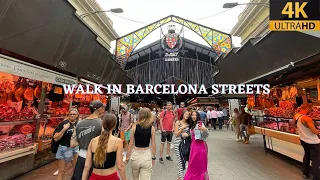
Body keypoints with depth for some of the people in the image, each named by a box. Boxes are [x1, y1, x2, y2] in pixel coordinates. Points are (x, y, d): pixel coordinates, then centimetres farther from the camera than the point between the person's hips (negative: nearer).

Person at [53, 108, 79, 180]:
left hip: (75, 148, 4)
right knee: (62, 171, 11)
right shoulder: (63, 123, -15)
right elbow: (55, 138, -16)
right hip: (64, 148, -4)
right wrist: (64, 129, -26)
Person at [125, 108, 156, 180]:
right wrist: (153, 157, 10)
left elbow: (131, 144, -7)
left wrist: (127, 157, 5)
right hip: (147, 155, 0)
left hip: (135, 154, 1)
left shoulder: (135, 126, -11)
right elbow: (153, 145, -4)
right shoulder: (152, 128, -9)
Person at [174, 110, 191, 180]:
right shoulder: (178, 122, -4)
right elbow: (176, 134, -6)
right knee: (181, 161, -3)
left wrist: (187, 134, -9)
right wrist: (182, 128, -17)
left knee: (184, 160, 11)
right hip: (179, 144, -4)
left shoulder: (188, 124, 8)